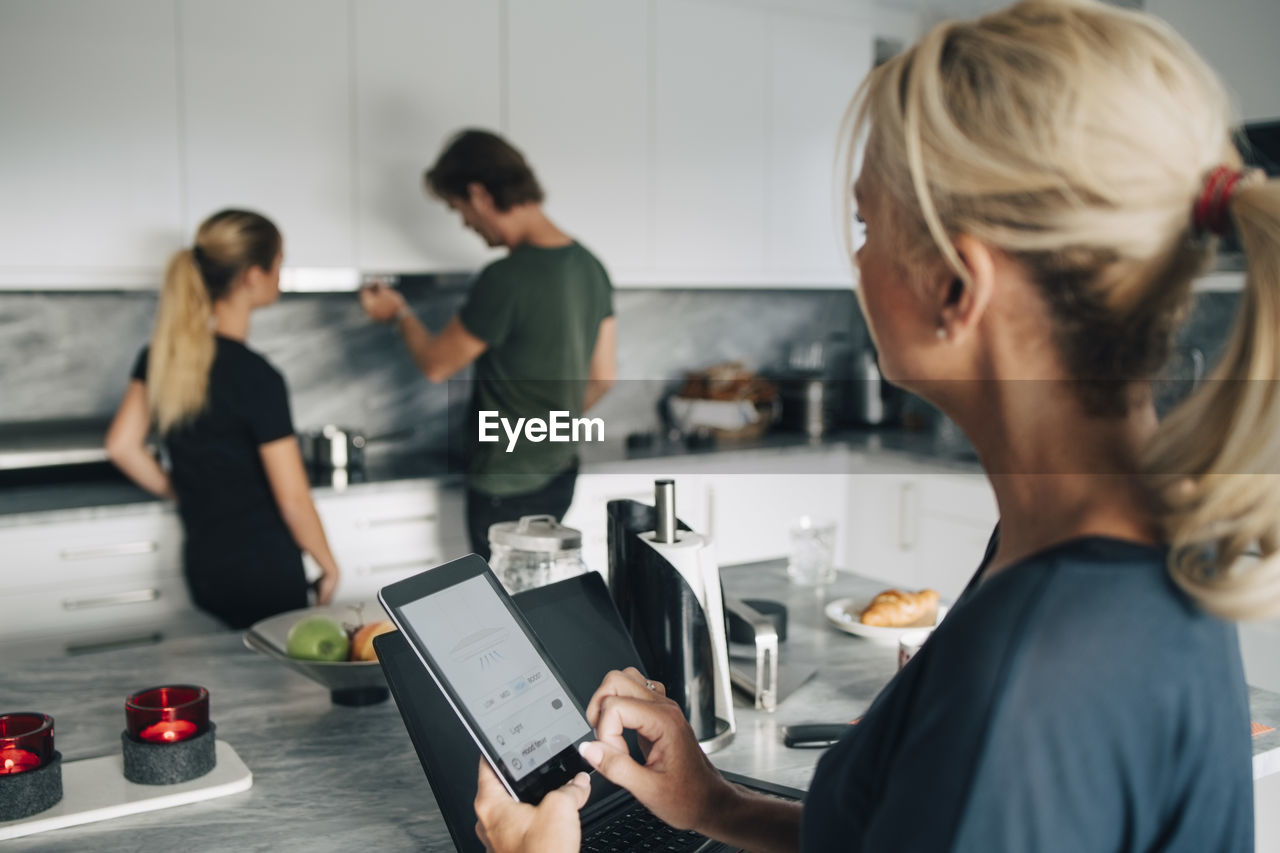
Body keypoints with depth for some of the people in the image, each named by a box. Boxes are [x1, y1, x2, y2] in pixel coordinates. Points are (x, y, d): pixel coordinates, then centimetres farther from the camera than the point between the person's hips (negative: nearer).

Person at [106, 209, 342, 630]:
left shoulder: (163, 354, 2)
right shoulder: (257, 377, -19)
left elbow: (122, 445, 7)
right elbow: (293, 499, -16)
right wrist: (328, 565, -2)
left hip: (202, 563, 7)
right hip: (263, 570, -7)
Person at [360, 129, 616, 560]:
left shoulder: (506, 279, -23)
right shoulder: (590, 266, 3)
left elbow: (436, 364, -9)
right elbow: (603, 378, 10)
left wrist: (399, 313, 10)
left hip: (506, 485, -8)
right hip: (559, 472, 8)